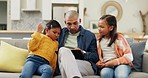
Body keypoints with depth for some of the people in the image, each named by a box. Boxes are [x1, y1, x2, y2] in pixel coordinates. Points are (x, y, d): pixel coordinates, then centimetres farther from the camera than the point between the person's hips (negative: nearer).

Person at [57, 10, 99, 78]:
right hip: (64, 64, 3)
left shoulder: (90, 35, 16)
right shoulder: (61, 32, 23)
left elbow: (95, 57, 11)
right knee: (63, 50, -34)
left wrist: (83, 53, -8)